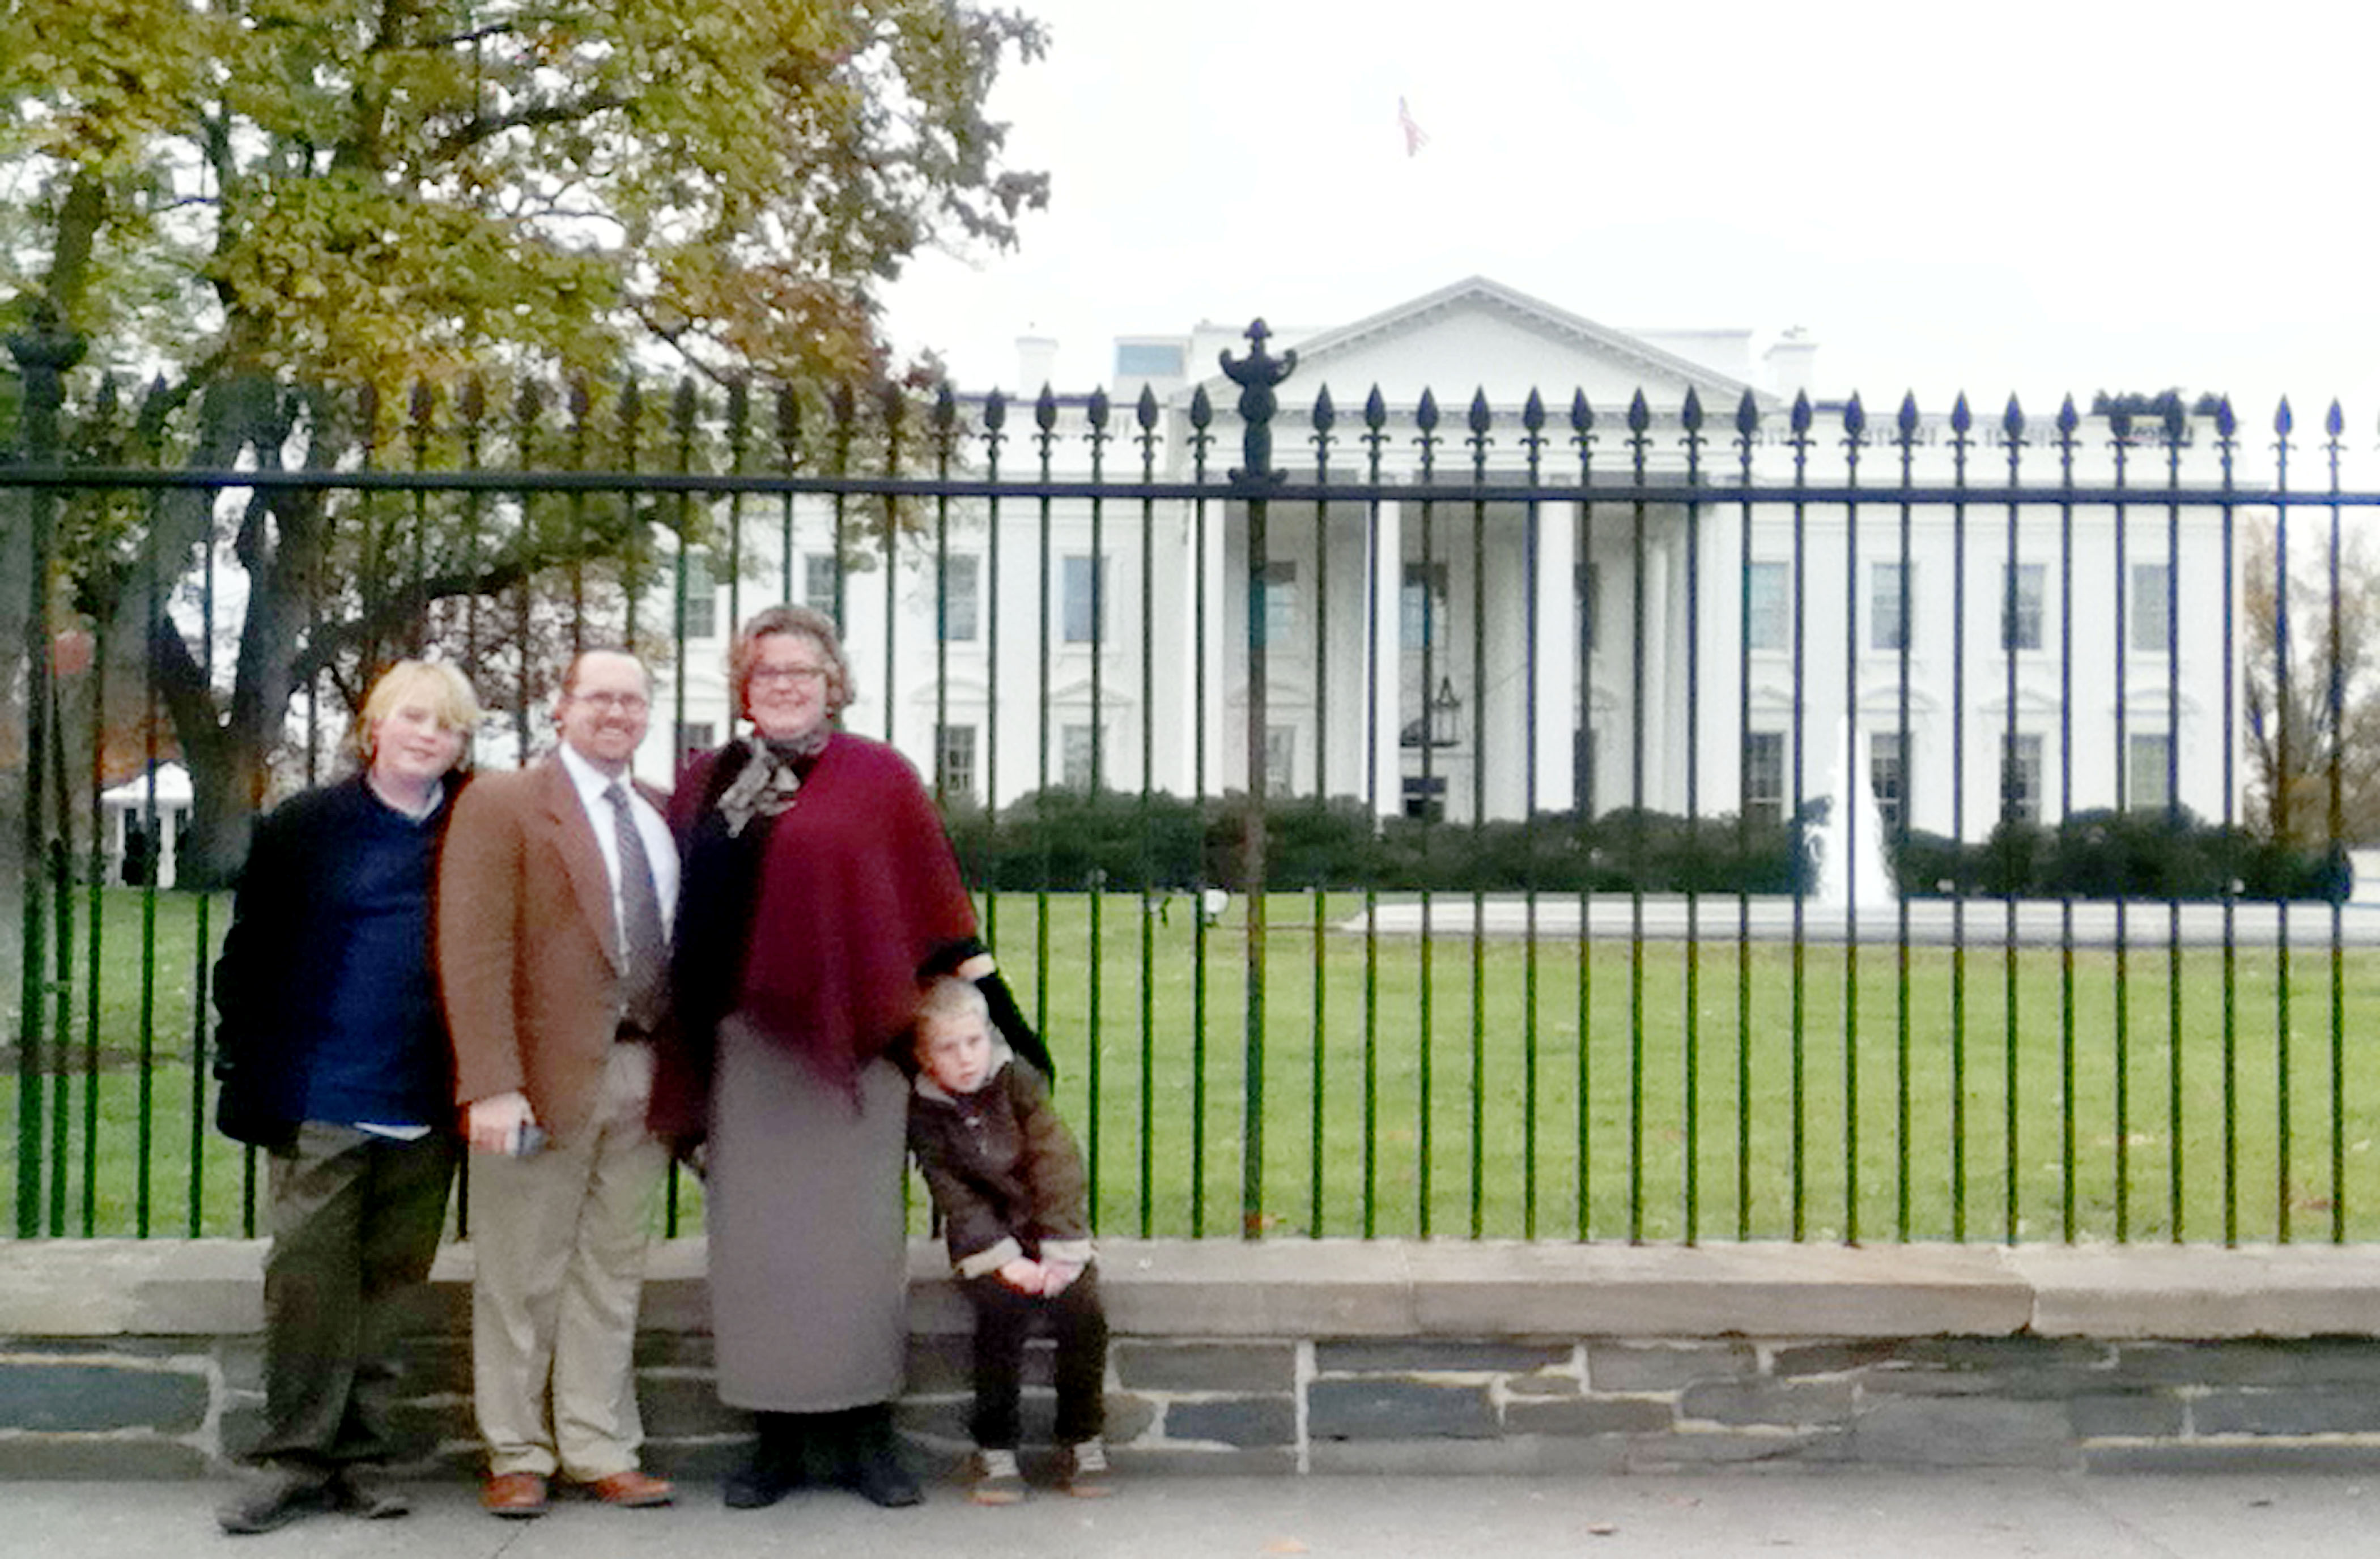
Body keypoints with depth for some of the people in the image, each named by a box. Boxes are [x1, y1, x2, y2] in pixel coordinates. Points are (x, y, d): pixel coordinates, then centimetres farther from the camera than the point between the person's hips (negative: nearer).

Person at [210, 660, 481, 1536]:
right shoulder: (303, 829, 3)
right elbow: (248, 957, 5)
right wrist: (245, 1075, -1)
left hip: (426, 1108, 2)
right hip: (321, 1101, -1)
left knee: (390, 1285, 8)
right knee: (308, 1281, -2)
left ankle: (361, 1456, 17)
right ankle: (295, 1458, 7)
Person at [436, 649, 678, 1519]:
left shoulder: (664, 818, 13)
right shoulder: (503, 805, -3)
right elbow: (474, 950, -10)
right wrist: (492, 1085, -19)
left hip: (644, 1077, 5)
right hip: (546, 1077, -4)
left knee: (612, 1275, 11)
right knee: (521, 1279, 5)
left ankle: (601, 1454, 19)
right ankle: (517, 1457, 16)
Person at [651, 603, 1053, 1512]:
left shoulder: (878, 777, 2)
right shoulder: (704, 784, 11)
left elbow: (935, 903, 3)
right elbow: (681, 915, 13)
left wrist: (1001, 1013, 0)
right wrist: (679, 1050, 9)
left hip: (847, 1043, -2)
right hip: (740, 1046, 3)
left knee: (856, 1234, 3)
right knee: (756, 1241, 5)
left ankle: (863, 1432, 13)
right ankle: (777, 1438, 15)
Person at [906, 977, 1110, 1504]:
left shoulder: (1019, 1083, -3)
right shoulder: (922, 1111, -4)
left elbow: (1057, 1166, -9)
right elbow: (956, 1197, -10)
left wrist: (1060, 1252, -18)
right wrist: (1003, 1259, -23)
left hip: (1046, 1228, 1)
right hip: (984, 1241, -1)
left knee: (1083, 1309, -22)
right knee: (1005, 1310, -28)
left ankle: (1082, 1440, -5)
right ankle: (995, 1449, -14)